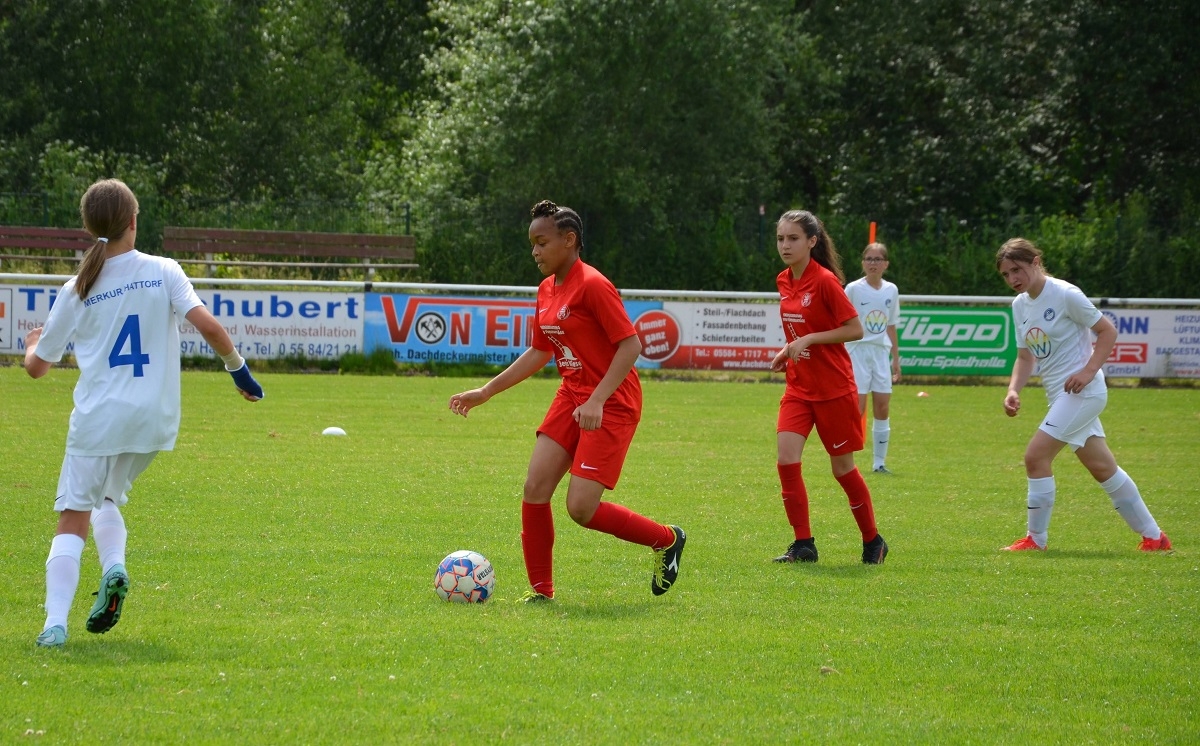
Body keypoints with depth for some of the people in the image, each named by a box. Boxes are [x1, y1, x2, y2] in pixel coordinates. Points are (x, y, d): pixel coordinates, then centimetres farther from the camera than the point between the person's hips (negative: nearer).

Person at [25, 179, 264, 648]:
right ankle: (114, 567, -4)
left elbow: (37, 367, 9)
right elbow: (208, 326, -12)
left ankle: (55, 622, -14)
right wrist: (237, 367, 3)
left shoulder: (76, 291, 1)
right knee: (107, 496, 25)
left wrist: (32, 343, 31)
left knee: (72, 518, 1)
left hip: (98, 418, -2)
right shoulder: (162, 272, 0)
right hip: (154, 417, 2)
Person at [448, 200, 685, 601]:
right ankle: (540, 590, 8)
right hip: (571, 398, 8)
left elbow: (631, 345, -20)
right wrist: (485, 392, 19)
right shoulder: (547, 290, 11)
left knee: (581, 507, -13)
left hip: (612, 406, -8)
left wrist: (597, 400, -27)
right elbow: (539, 353, 22)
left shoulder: (593, 286, -17)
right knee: (535, 488, -4)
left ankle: (667, 540, 10)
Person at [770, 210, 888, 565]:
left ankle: (873, 542, 22)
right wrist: (788, 351, 3)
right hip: (799, 386, 6)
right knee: (787, 461, -10)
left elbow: (855, 329, -16)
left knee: (842, 467, 4)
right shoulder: (784, 281, 6)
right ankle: (803, 544, -3)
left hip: (834, 389, -6)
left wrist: (808, 340, -21)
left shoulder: (825, 281, -16)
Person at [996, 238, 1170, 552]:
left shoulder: (1065, 294, -14)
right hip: (1059, 396, 8)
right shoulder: (1020, 305, 9)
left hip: (1082, 391, -8)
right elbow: (1026, 356, 14)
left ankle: (1036, 539, -4)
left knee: (1036, 456, -15)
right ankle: (1154, 536, 20)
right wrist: (1013, 391, -3)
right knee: (1102, 467, 12)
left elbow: (1108, 331, -9)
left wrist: (1088, 370, -21)